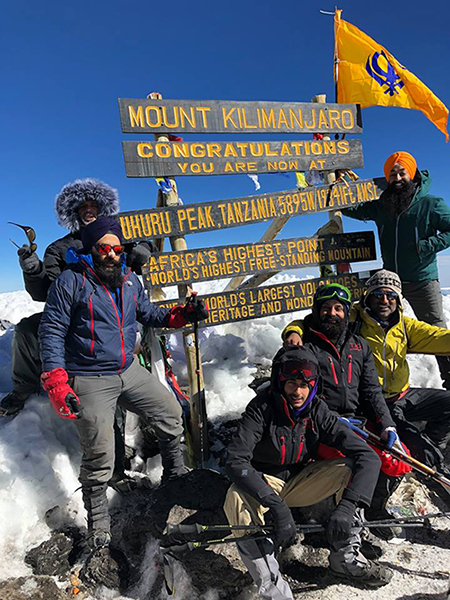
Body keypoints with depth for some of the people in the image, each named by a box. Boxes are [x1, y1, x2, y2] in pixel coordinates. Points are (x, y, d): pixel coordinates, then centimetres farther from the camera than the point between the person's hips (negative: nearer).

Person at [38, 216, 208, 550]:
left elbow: (149, 314, 19)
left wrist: (183, 315, 2)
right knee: (99, 457, -3)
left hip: (129, 371, 6)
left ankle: (176, 477, 33)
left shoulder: (130, 281, 6)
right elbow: (52, 332, -10)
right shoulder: (71, 281, -10)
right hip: (90, 381, -6)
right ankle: (97, 520, 24)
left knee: (170, 412, 9)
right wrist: (56, 382, -19)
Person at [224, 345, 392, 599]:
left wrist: (346, 506, -34)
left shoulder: (318, 412, -14)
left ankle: (346, 557, -6)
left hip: (300, 482, 3)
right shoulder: (262, 408, -22)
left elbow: (368, 456, -20)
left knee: (350, 468, -18)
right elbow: (236, 461, -31)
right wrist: (276, 505, -42)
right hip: (263, 484, -3)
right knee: (237, 500, -35)